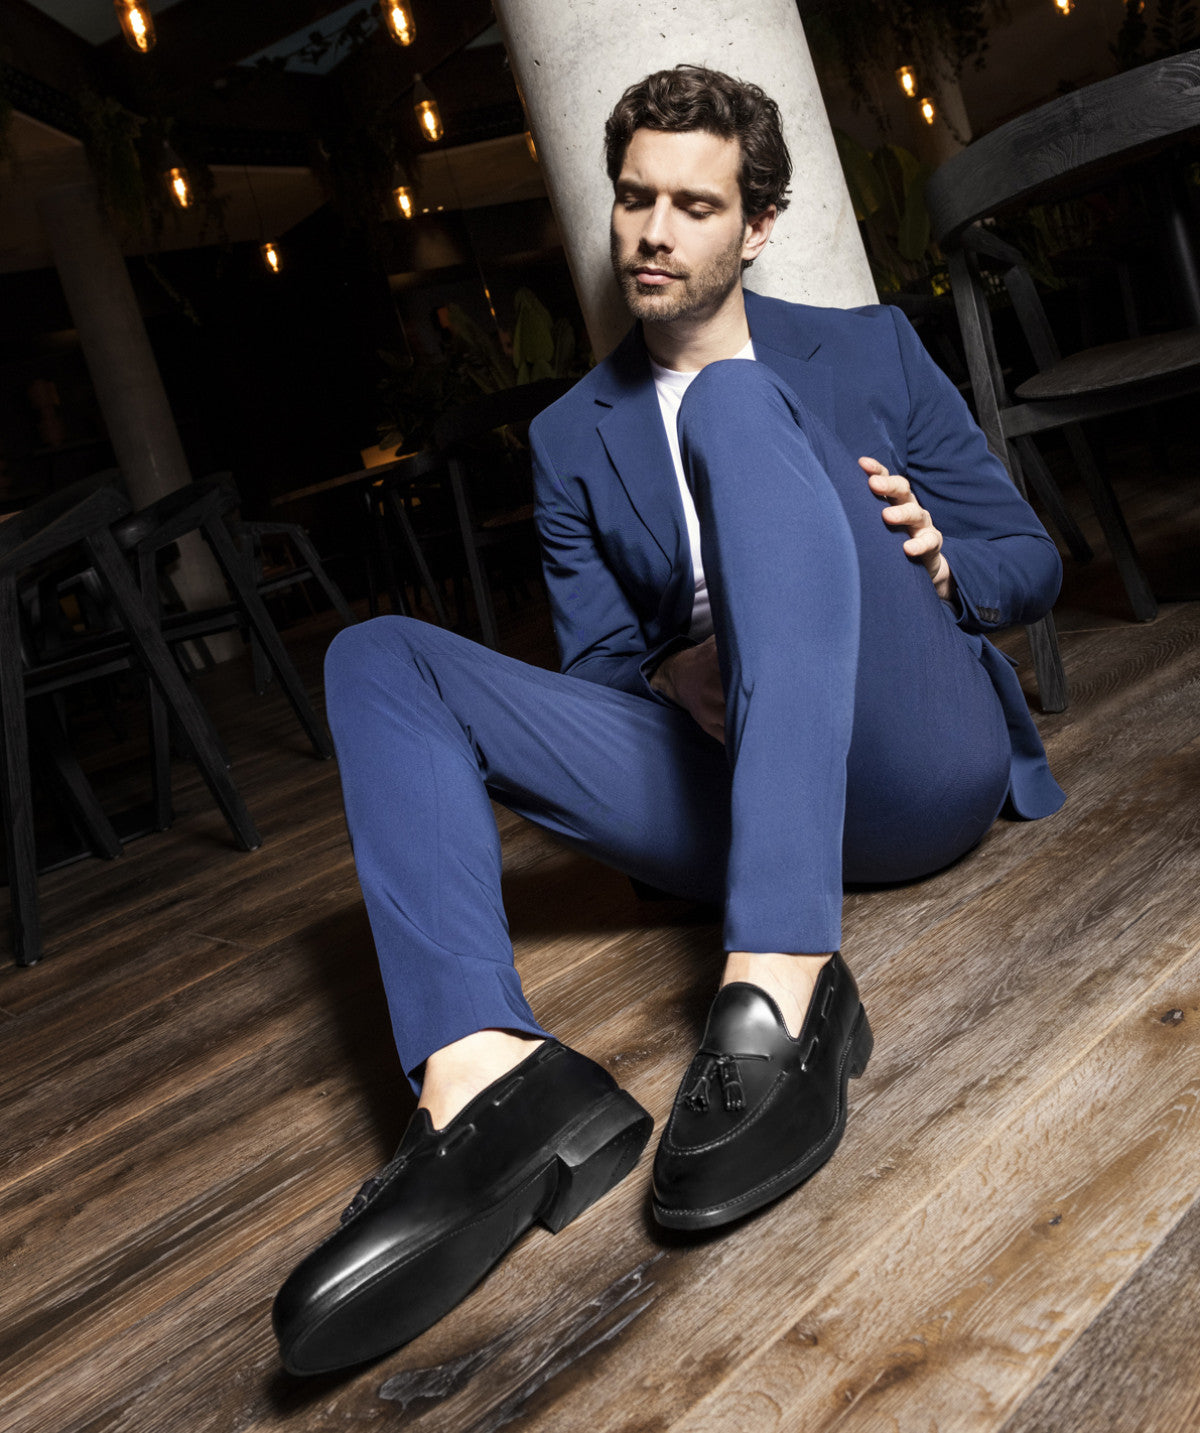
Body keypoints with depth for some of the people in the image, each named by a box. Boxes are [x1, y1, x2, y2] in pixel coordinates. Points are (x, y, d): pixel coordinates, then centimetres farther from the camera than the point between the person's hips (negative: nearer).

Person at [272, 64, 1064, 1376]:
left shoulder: (868, 352, 14)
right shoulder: (573, 438, 18)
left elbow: (1031, 566, 14)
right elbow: (598, 665, 14)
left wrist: (939, 561, -9)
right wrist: (675, 676, -9)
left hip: (921, 764, -2)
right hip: (729, 799, 3)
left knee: (737, 408, -25)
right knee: (379, 660, -11)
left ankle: (782, 990, -40)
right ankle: (491, 1082, -37)